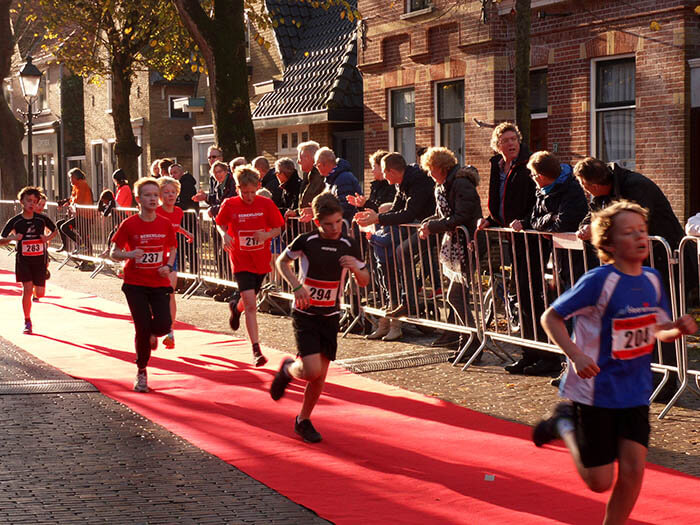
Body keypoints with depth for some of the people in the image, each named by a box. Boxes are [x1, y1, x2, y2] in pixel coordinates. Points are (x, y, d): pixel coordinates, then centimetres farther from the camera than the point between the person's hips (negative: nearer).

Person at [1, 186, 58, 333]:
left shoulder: (42, 219, -3)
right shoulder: (15, 221, -6)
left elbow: (55, 230, 14)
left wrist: (48, 237, -7)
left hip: (40, 260, 2)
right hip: (23, 260, -1)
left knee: (39, 293, -2)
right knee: (27, 289, -13)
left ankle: (34, 294, 38)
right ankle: (27, 322, 0)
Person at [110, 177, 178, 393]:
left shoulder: (165, 224, 0)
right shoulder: (129, 224, -7)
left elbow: (172, 249, 14)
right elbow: (114, 252, -2)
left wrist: (168, 266, -6)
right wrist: (129, 254, -23)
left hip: (159, 282, 2)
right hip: (135, 284, -2)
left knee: (163, 324, -13)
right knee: (142, 328, -5)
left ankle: (152, 334, 26)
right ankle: (141, 372, 13)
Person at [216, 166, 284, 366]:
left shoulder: (266, 204, -7)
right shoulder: (229, 205, -9)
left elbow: (278, 228, 1)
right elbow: (220, 224, 8)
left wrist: (267, 235, -19)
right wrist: (224, 235, -13)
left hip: (261, 261, 3)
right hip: (241, 262, -3)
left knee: (247, 300, 21)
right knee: (251, 305, -14)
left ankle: (235, 306, 59)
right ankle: (256, 351, -11)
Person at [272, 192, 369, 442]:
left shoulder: (349, 245, -2)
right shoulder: (306, 241, -11)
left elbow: (364, 282, 6)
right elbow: (282, 261, 6)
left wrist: (355, 268, -17)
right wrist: (296, 285, -11)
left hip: (330, 316, 3)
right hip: (305, 315, -3)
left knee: (320, 374, 5)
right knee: (312, 371, -17)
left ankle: (303, 420, 25)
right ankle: (289, 368, 18)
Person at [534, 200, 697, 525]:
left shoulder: (652, 279, 2)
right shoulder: (599, 281, -17)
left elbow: (658, 330, 14)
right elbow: (550, 318, -12)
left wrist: (678, 328, -8)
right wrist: (576, 355, -25)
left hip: (635, 394, 5)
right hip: (595, 392, -5)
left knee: (632, 471, -2)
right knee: (600, 482, 3)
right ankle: (565, 424, 26)